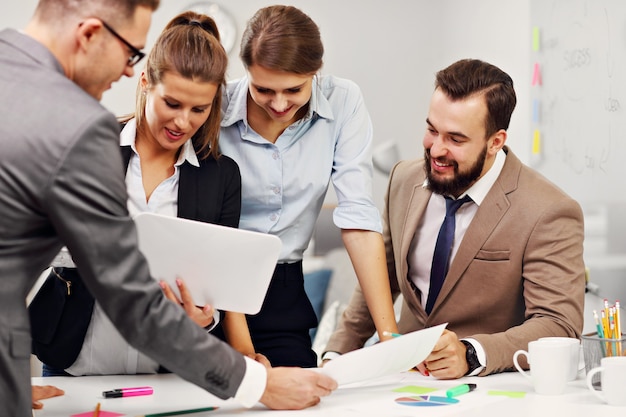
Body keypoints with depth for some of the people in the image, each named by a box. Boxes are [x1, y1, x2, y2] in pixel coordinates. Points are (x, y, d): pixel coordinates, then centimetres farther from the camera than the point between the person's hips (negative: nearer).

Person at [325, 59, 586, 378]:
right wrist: (337, 352, 7)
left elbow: (558, 328, -18)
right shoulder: (405, 180, 6)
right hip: (403, 371, 5)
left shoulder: (549, 215, -15)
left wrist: (470, 354, -33)